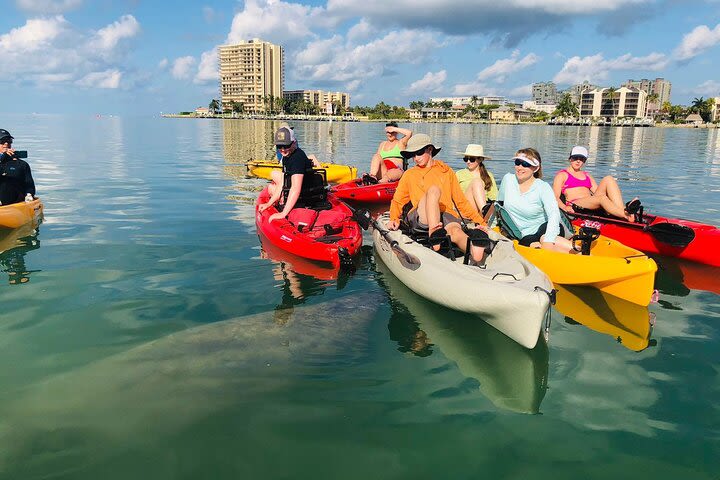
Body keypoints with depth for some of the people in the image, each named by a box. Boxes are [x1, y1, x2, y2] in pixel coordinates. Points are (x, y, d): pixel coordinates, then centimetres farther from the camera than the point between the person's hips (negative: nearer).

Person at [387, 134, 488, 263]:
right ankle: (434, 235, -54)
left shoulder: (446, 171, 24)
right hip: (421, 217, -1)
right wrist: (394, 219, 4)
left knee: (455, 231, -36)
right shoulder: (409, 175, 24)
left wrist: (479, 221, 10)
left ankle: (474, 251, -71)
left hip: (447, 214, 1)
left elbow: (461, 201, 22)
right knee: (433, 190, -31)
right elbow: (397, 201, 25)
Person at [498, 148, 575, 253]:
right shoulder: (508, 179, 3)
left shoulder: (543, 188, -8)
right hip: (526, 236, 2)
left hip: (544, 227, -2)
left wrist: (547, 240, -37)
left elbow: (554, 214, -22)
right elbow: (499, 203, 21)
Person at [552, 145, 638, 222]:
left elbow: (598, 192, 19)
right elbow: (555, 197, 0)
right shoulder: (562, 175, 13)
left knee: (608, 179, -16)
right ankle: (627, 216, -55)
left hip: (592, 205, 5)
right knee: (602, 198, -33)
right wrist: (564, 208, -20)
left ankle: (623, 209, -37)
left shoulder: (587, 176, 30)